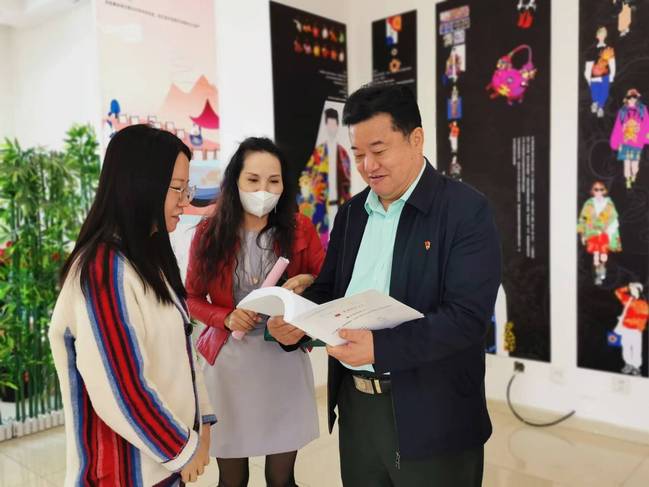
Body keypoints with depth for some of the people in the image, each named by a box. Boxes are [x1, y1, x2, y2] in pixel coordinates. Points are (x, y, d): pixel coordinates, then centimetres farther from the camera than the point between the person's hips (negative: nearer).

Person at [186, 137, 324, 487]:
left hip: (285, 357, 0)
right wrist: (226, 319, -13)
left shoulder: (300, 228, -2)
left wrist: (308, 282, -17)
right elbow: (192, 298, 5)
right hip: (229, 360, 0)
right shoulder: (210, 233, -2)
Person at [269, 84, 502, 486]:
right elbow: (329, 289, 13)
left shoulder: (466, 210, -12)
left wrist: (380, 347, -30)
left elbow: (468, 316, -20)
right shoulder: (352, 212, 7)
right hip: (356, 407, 6)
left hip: (430, 417, -5)